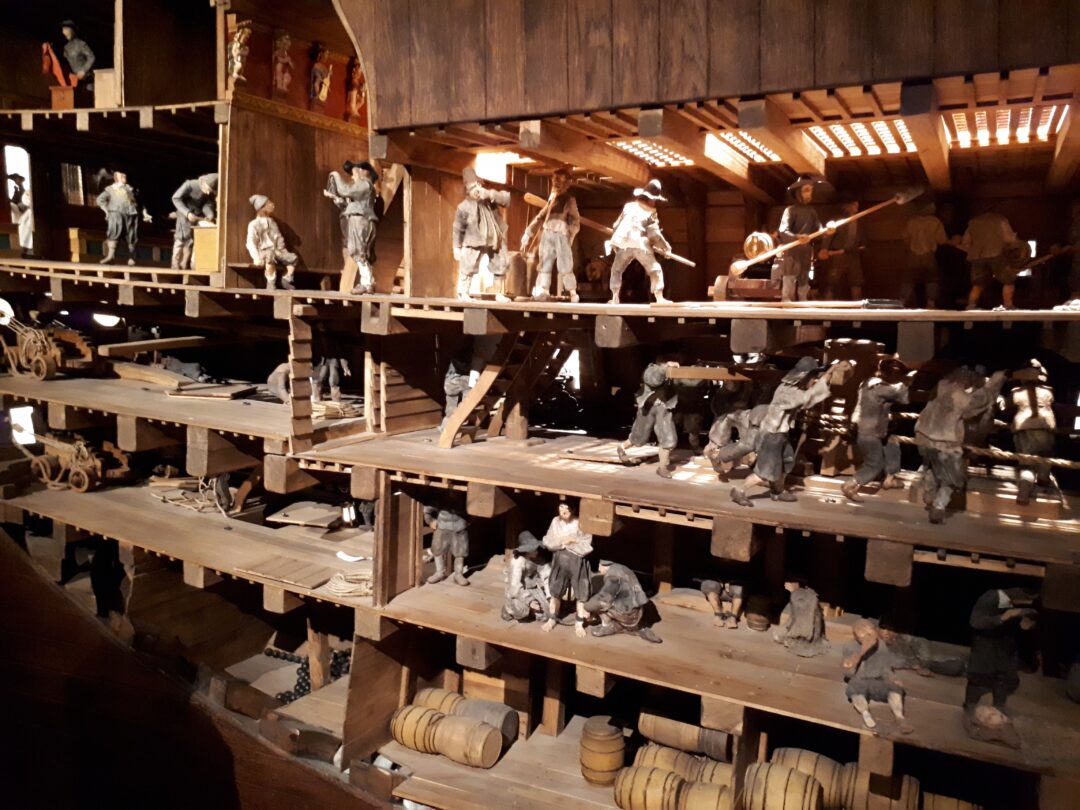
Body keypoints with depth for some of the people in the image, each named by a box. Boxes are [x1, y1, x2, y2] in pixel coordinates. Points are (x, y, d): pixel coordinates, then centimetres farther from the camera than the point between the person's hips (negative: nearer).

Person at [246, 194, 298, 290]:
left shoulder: (273, 222, 19)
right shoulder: (254, 224, -3)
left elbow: (279, 239, 23)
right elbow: (251, 243, -12)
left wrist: (284, 252, 8)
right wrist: (257, 258, -26)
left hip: (276, 251, 6)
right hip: (263, 252, -6)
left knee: (293, 257, -12)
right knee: (270, 257, -39)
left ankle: (286, 279, 0)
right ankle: (271, 284, -35)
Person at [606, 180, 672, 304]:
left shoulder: (629, 206, 13)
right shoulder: (651, 213, 3)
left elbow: (616, 225, 16)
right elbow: (654, 234, -4)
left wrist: (613, 241, 28)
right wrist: (666, 247, 6)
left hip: (624, 244, 3)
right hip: (641, 245, -3)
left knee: (616, 269, 18)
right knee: (655, 270, 6)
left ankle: (615, 298, 9)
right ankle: (660, 298, -2)